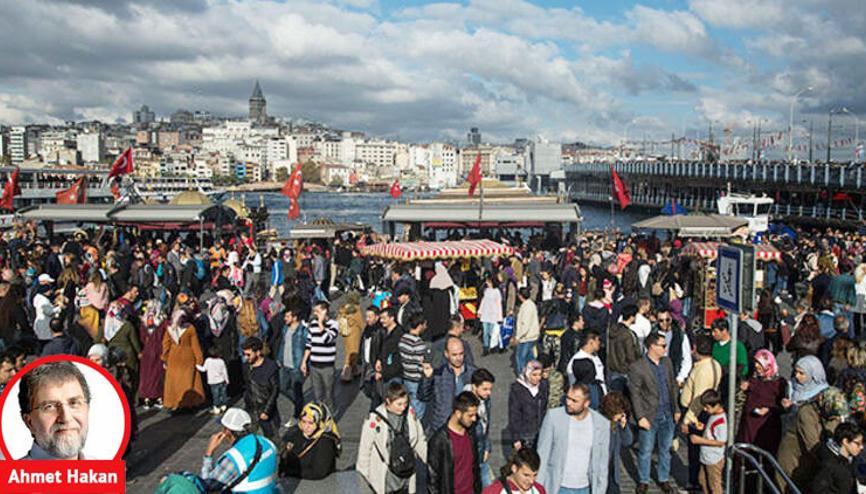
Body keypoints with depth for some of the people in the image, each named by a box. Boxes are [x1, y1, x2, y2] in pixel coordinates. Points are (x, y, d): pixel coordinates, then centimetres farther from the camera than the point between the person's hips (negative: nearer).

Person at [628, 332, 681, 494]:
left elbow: (673, 387, 12)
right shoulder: (637, 367, -15)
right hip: (650, 417, -5)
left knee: (665, 450, 18)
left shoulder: (667, 362, 4)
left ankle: (664, 479, 35)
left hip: (668, 416, 5)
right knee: (645, 452, 8)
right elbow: (635, 394, -13)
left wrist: (676, 409, 10)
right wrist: (640, 417, -16)